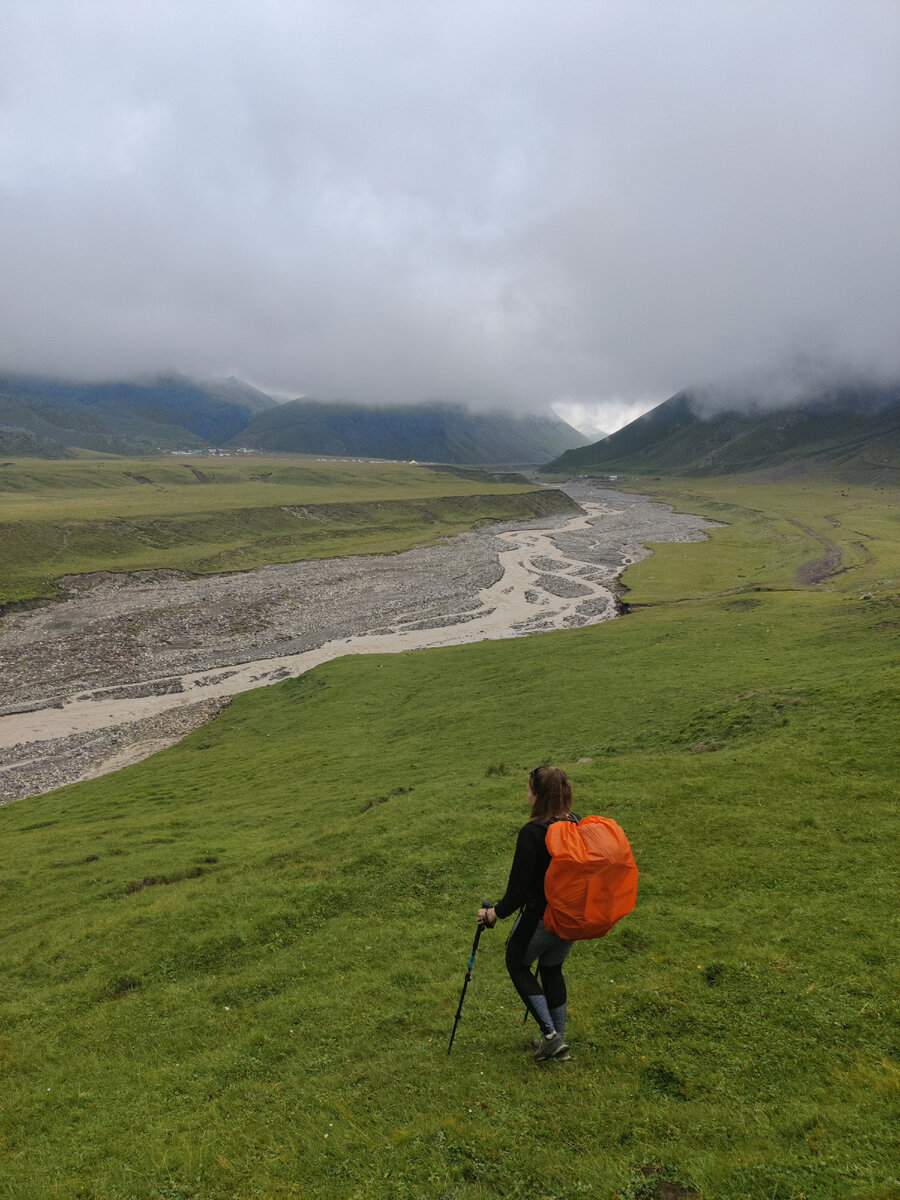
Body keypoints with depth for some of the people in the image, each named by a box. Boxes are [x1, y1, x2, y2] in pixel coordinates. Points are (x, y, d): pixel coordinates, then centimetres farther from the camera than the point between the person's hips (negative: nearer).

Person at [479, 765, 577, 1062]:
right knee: (552, 969, 24)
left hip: (541, 918, -6)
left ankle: (550, 1033, 12)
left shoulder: (531, 833, -23)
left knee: (517, 963, 18)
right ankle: (559, 1042, 32)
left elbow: (520, 885, -20)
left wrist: (497, 912, -5)